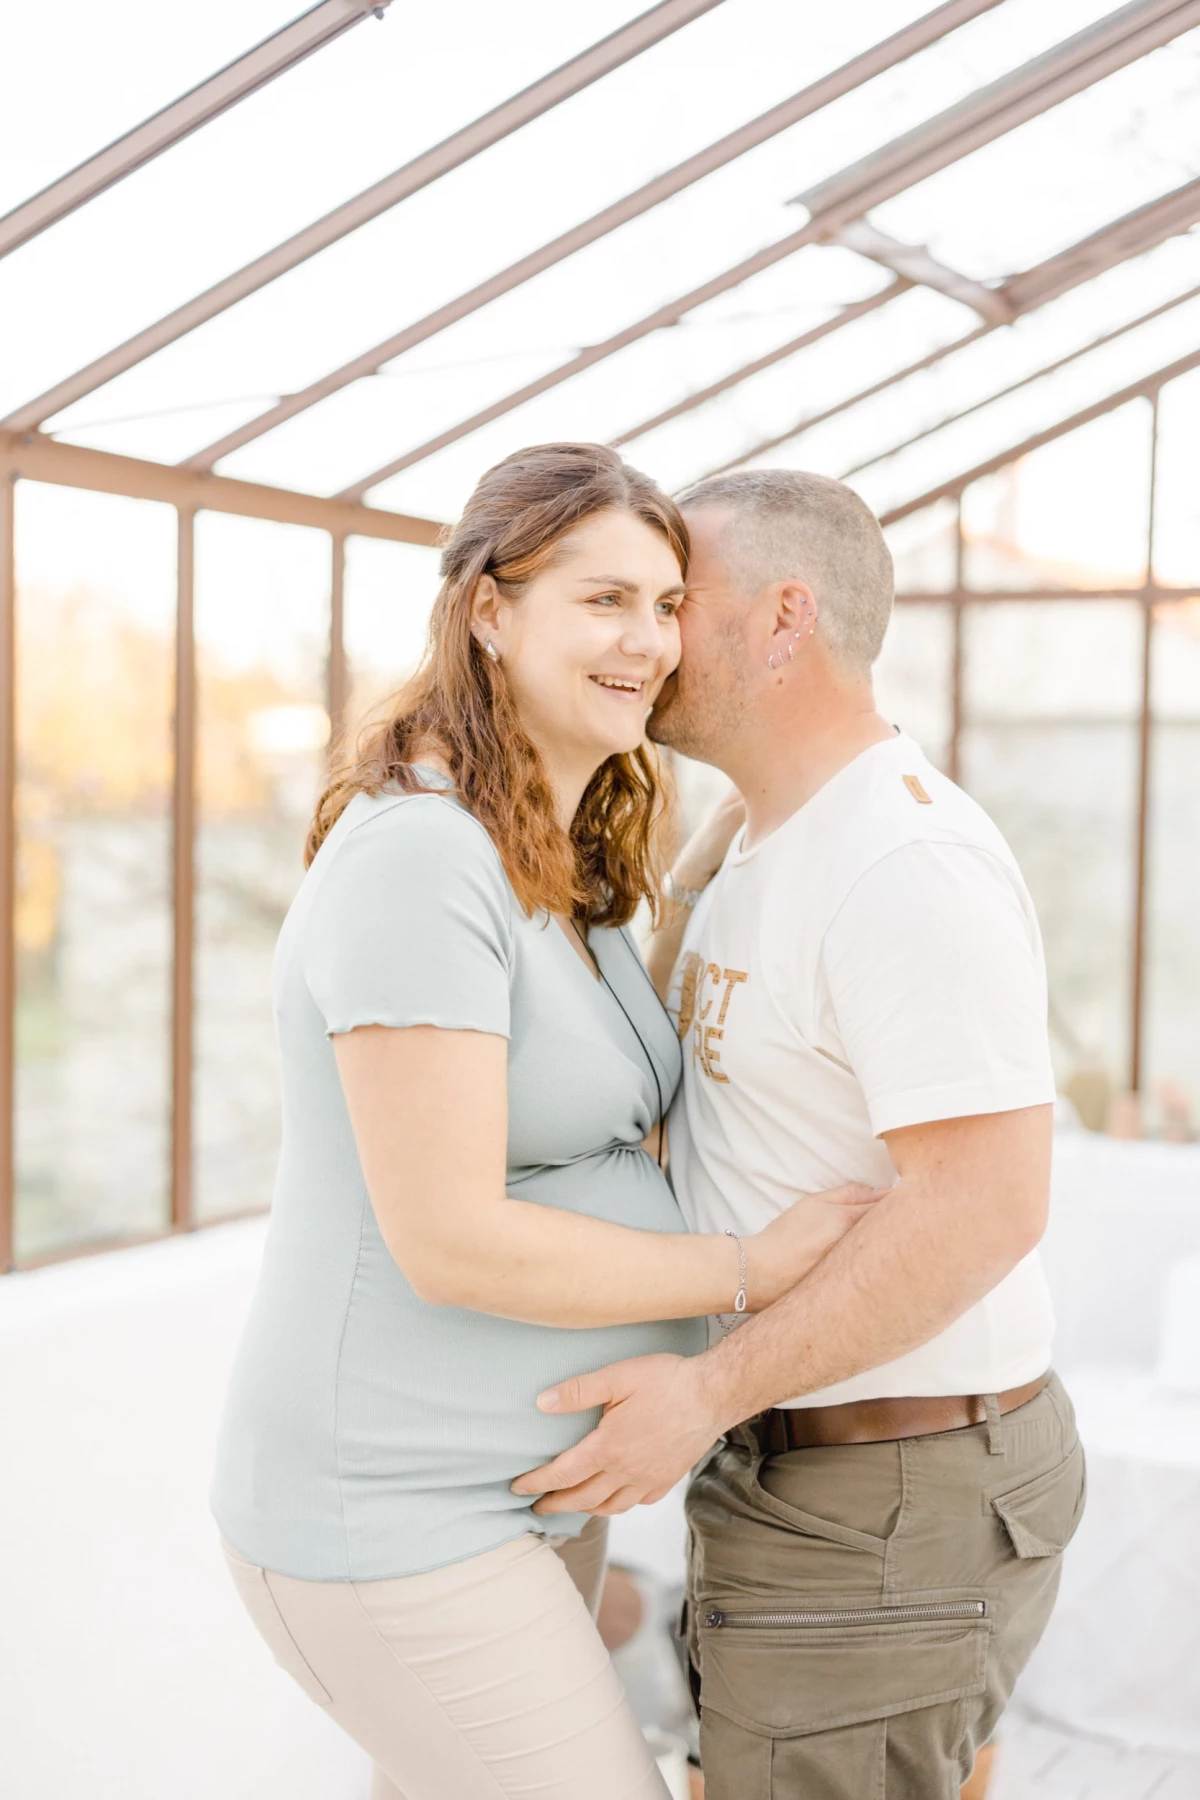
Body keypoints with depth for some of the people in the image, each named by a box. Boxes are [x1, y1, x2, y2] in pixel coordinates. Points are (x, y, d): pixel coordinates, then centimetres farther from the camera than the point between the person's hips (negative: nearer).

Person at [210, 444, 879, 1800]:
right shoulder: (419, 852, -23)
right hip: (393, 1519, -10)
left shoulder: (563, 866, 8)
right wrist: (757, 1268, -17)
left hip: (523, 1475, 10)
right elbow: (449, 1240, -26)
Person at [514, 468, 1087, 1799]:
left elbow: (986, 1204, -28)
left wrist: (710, 1396, -26)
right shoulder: (773, 844, 10)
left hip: (878, 1520, -10)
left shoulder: (909, 864, -23)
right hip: (810, 1461, 10)